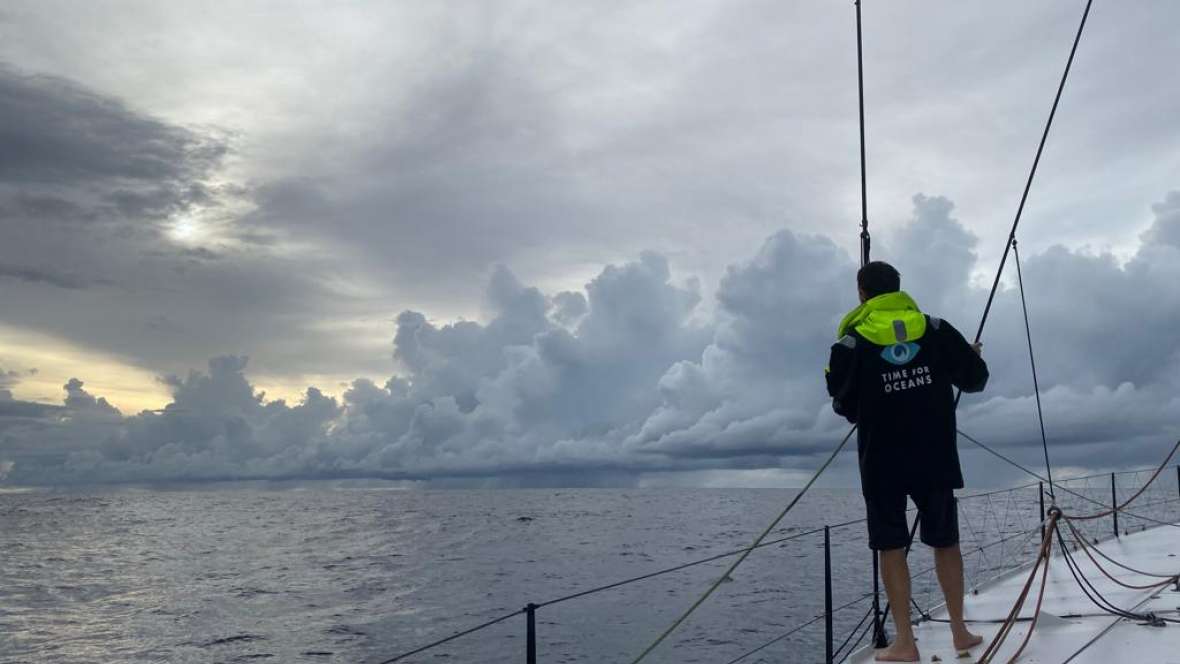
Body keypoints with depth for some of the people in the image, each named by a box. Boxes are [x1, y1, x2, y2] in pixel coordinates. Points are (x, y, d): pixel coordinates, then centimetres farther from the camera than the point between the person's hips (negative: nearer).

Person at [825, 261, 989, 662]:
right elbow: (974, 380, 7)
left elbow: (844, 407, -1)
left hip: (882, 460, -2)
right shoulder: (937, 330, -1)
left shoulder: (851, 343, -8)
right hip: (936, 457, 3)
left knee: (890, 547, 5)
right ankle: (960, 632, 24)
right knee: (945, 541, 16)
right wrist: (974, 358, 29)